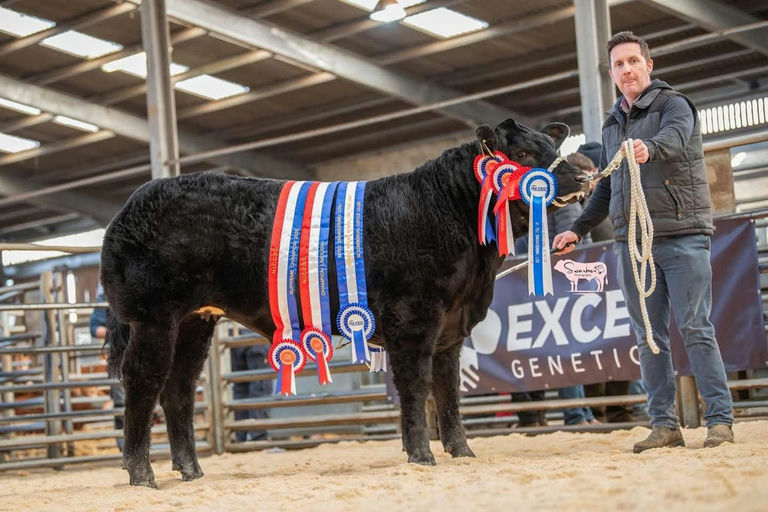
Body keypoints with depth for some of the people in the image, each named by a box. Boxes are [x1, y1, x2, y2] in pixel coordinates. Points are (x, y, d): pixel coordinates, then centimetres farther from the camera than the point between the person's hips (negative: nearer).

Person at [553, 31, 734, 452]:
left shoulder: (673, 105, -1)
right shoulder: (613, 124, 18)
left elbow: (674, 136, -26)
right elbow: (606, 187, 25)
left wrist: (649, 148, -48)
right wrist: (578, 229, 18)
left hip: (682, 236, -6)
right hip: (631, 241, 6)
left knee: (696, 328, -7)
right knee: (648, 336, 4)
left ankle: (720, 420, -3)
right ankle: (664, 424, 8)